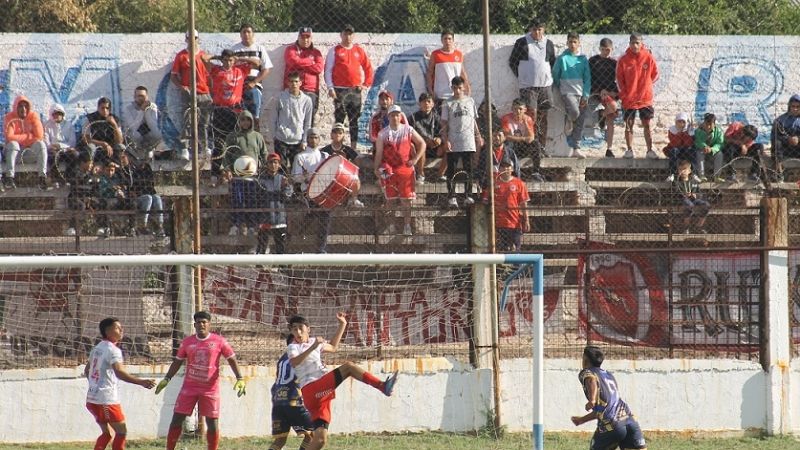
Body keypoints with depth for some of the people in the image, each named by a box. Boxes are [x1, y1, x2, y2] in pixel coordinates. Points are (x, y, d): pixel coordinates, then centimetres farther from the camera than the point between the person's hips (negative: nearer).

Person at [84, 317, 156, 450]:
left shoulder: (97, 348, 14)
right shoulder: (113, 350, -13)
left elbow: (87, 370, 27)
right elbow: (119, 372, -30)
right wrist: (141, 382, -37)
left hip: (92, 398, 9)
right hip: (107, 399, -9)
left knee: (106, 433, 16)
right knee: (121, 431, 1)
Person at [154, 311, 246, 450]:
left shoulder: (219, 341, -4)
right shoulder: (187, 342, 3)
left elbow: (232, 359, -1)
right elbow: (178, 361, 12)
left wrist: (240, 379, -12)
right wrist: (166, 379, 4)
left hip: (210, 389, -2)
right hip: (189, 387, 2)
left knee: (212, 423, -2)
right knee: (177, 419, -1)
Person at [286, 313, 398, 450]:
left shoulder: (313, 342, 24)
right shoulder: (293, 347, 0)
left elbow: (333, 347, 42)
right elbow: (294, 362, -23)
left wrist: (342, 325, 38)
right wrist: (313, 347, -33)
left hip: (321, 395, 8)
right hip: (312, 391, -8)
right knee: (348, 367, -18)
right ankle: (383, 386, -23)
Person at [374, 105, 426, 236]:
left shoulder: (408, 130, 4)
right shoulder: (383, 134, 3)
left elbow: (422, 143, 10)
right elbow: (379, 153, 5)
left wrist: (415, 159, -1)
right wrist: (377, 169, -5)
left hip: (405, 168, 0)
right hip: (389, 170, 0)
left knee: (406, 200, -1)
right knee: (390, 200, 2)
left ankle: (407, 226, 4)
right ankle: (391, 227, 8)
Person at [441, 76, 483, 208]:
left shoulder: (470, 101, 10)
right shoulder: (448, 104, 2)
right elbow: (444, 124, 0)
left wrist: (478, 136, 10)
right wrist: (446, 140, -10)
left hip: (468, 143, 2)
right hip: (453, 144, -2)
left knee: (468, 170, 3)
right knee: (451, 171, -1)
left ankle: (468, 196, 9)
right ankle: (451, 197, 1)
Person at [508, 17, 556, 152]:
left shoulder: (548, 44, 9)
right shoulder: (522, 43, -1)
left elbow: (553, 63, 21)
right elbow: (512, 62, 5)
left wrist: (549, 77, 10)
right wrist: (521, 77, 2)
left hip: (545, 85, 4)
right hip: (528, 86, -4)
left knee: (543, 116, 7)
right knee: (532, 115, -12)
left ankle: (543, 147, 12)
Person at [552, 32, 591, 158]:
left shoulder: (583, 59, 9)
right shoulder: (562, 58, 1)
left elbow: (587, 78, 8)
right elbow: (555, 76, 8)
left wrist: (586, 95, 0)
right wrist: (559, 87, 6)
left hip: (581, 94, 3)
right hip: (567, 92, -3)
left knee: (580, 123, 0)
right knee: (574, 112, -30)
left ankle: (576, 149, 5)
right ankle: (569, 122, 4)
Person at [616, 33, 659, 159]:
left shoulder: (648, 57, -3)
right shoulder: (624, 60, -3)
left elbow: (655, 74, 8)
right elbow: (619, 78, 2)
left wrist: (645, 85, 0)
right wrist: (624, 94, -5)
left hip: (645, 98, 0)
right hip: (629, 99, 0)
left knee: (647, 125, 2)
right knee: (629, 124, 4)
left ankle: (650, 150, 6)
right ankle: (629, 150, 11)